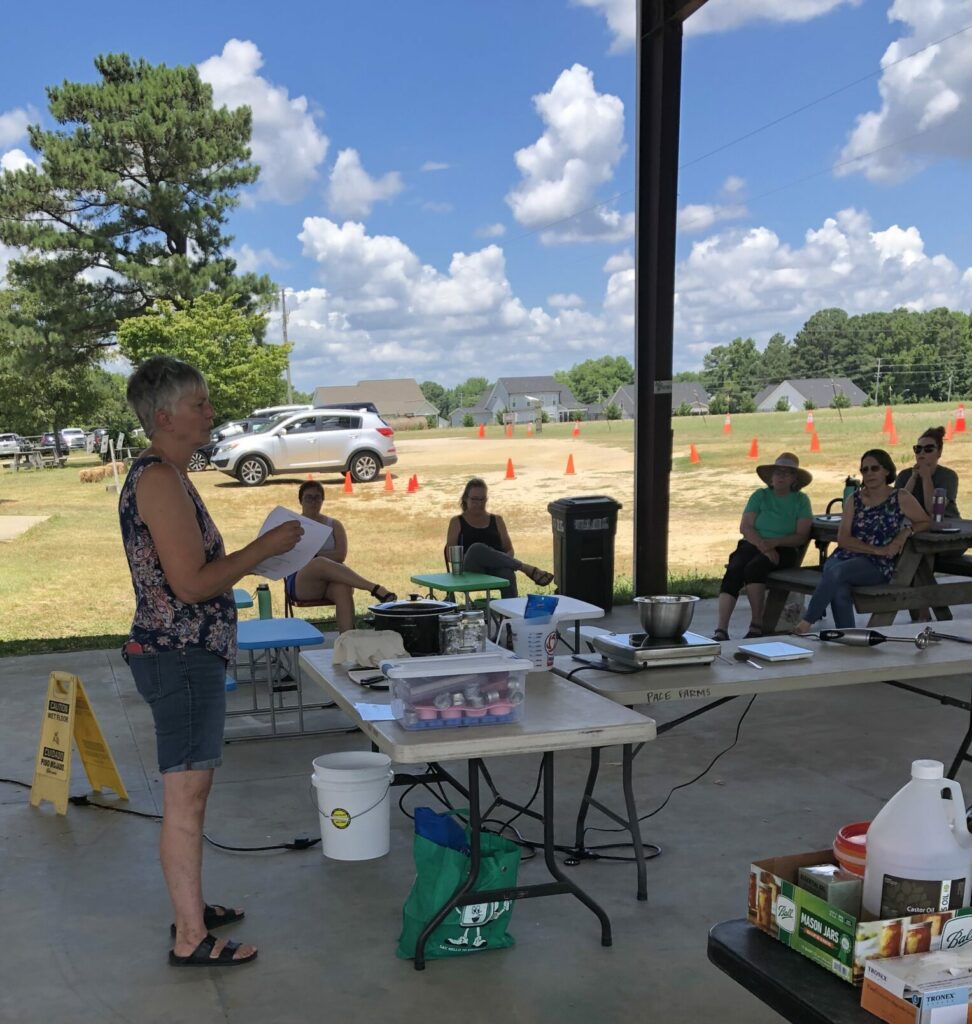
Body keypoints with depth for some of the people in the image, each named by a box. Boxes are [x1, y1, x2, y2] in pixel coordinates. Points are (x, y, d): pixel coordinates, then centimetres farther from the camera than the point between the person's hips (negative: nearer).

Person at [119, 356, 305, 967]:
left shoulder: (161, 475, 14)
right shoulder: (159, 480, -19)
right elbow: (191, 583, -24)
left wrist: (255, 553, 13)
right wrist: (264, 549, -15)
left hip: (185, 653, 11)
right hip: (180, 657, -11)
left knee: (190, 789, 18)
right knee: (186, 795, -3)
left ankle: (191, 908, 31)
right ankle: (191, 939, 7)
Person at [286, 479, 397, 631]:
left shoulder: (334, 525, 18)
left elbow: (341, 554, 2)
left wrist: (314, 555, -7)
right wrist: (317, 558, -11)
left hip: (331, 582, 2)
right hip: (301, 584, -2)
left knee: (343, 587, -37)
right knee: (320, 563, -38)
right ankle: (376, 589, -44)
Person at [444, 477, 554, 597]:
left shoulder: (497, 520, 23)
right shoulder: (457, 522, 17)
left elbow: (509, 550, 19)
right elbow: (450, 554, 7)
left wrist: (503, 559, -7)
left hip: (495, 570, 2)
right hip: (471, 572, -1)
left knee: (507, 573, -38)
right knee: (476, 549, -37)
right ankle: (526, 568, -33)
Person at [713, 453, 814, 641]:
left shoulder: (801, 500, 9)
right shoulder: (760, 496, 14)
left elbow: (801, 536, 0)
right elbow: (745, 527, 3)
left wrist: (774, 542, -16)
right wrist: (763, 545, -15)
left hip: (783, 550, -2)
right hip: (752, 544, 2)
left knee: (754, 567, -34)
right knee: (733, 571, -29)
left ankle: (756, 625, -25)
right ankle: (721, 629, -37)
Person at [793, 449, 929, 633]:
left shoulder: (901, 498, 7)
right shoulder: (855, 499, 13)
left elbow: (925, 522, 15)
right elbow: (842, 539, 4)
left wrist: (907, 531, -6)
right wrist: (877, 549, -9)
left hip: (878, 565, -3)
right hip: (844, 557, 3)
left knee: (837, 572, -34)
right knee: (839, 590, -34)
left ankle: (807, 622, -27)